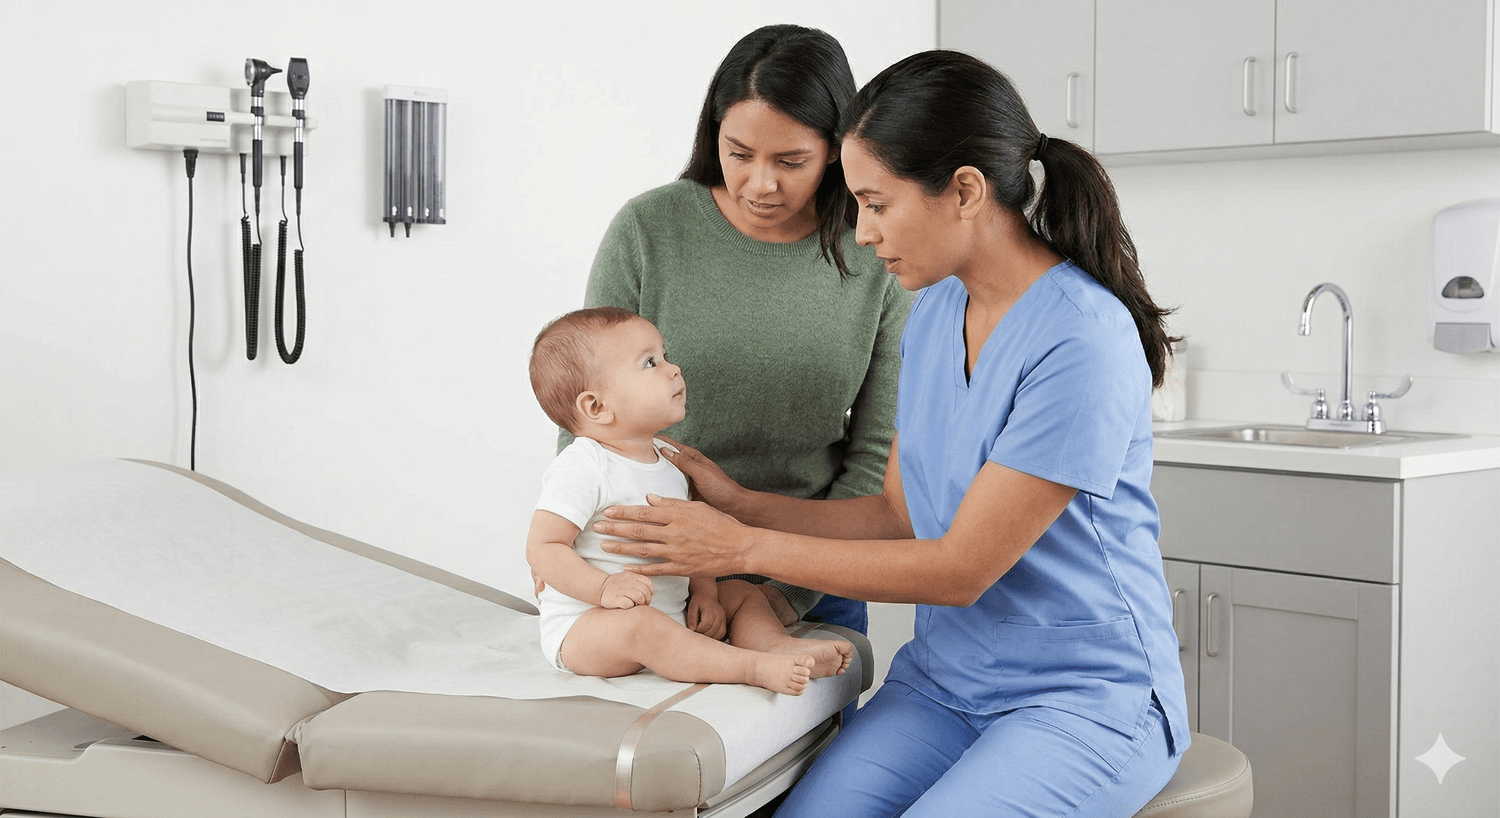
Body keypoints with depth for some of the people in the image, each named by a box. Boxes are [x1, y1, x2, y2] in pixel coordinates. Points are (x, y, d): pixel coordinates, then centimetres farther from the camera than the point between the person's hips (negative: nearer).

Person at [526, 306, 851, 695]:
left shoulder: (667, 461, 10)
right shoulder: (581, 468, -17)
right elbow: (542, 548, -20)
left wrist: (704, 591, 3)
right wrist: (604, 587, -32)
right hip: (583, 628, -9)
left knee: (743, 593, 6)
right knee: (638, 625, -37)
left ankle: (778, 644, -22)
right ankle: (754, 667, -41)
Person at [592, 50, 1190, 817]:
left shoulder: (1082, 342, -20)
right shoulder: (936, 311, 7)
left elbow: (962, 567, -18)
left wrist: (746, 547, -14)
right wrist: (739, 503, 2)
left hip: (1086, 697, -6)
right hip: (944, 681, 6)